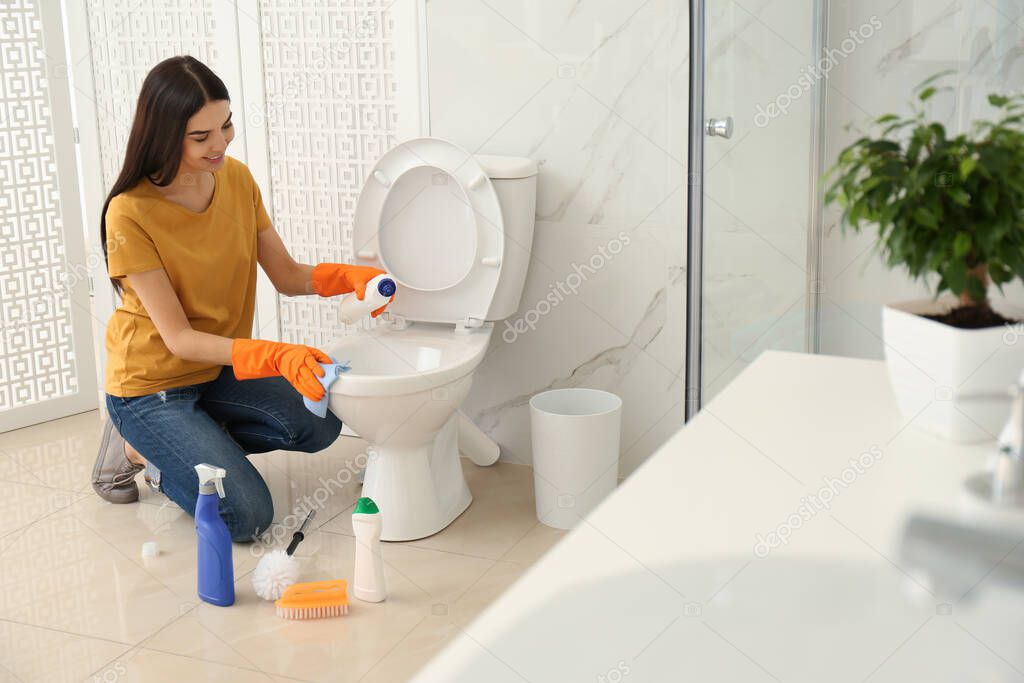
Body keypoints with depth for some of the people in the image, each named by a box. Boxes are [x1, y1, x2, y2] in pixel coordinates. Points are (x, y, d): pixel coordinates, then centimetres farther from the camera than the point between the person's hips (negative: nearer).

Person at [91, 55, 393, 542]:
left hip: (218, 370, 7)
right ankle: (141, 444, 7)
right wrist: (276, 357, -37)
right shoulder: (130, 215, -25)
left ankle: (178, 445, 5)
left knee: (320, 425, -13)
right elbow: (179, 338, -25)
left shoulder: (237, 179, -6)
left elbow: (286, 276, 0)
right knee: (246, 516, -17)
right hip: (151, 383, -6)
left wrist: (348, 276, -20)